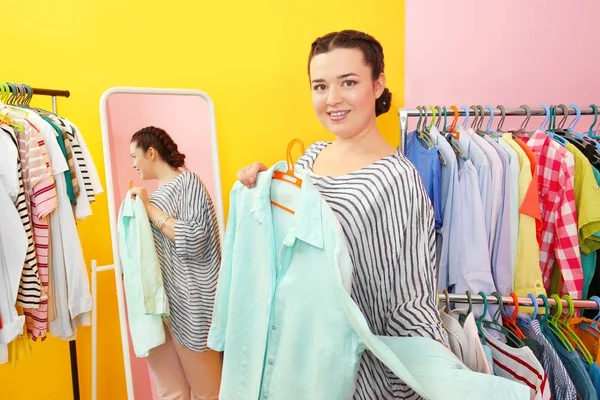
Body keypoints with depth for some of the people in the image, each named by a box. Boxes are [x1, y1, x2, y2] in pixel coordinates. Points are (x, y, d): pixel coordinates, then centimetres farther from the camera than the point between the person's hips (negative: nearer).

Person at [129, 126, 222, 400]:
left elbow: (193, 240, -20)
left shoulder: (187, 181, -7)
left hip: (186, 299, -7)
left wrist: (149, 208, -13)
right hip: (158, 297, 8)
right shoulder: (159, 192, 16)